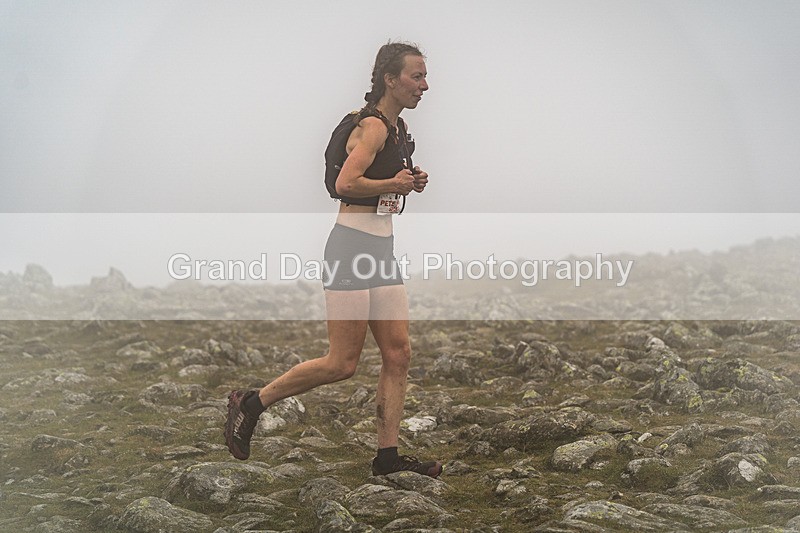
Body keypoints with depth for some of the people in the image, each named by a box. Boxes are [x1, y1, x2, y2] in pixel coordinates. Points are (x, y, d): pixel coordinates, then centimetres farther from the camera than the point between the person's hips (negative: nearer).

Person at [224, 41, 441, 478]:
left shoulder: (398, 128, 16)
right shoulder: (371, 126, -13)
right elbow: (345, 183, -27)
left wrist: (410, 182, 12)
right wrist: (395, 185, -14)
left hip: (382, 246, 10)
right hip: (353, 245, -9)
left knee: (398, 355, 5)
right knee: (342, 364, -6)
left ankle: (388, 457, 11)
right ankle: (250, 403, 9)